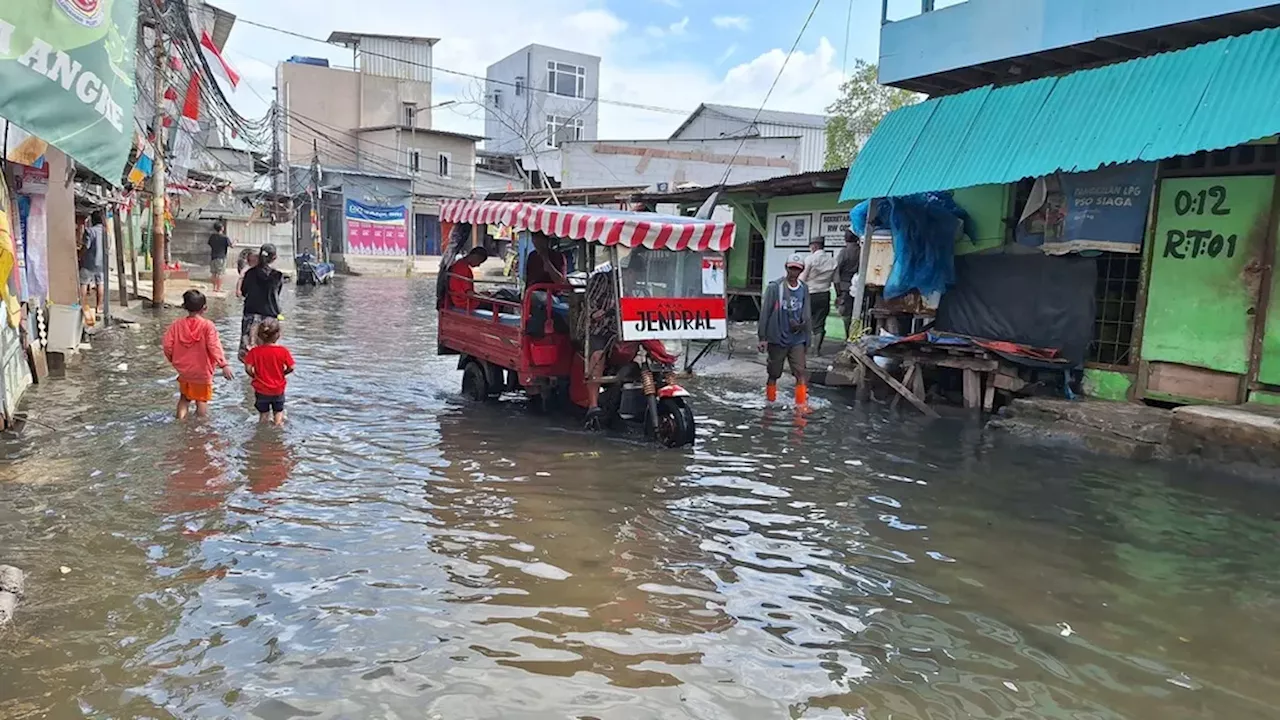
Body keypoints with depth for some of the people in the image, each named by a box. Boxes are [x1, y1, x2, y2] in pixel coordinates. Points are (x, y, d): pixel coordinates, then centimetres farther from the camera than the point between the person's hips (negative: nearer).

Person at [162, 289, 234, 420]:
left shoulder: (177, 324, -4)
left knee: (184, 398, 20)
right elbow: (214, 347, -22)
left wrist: (173, 360, 13)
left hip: (184, 371, 4)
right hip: (202, 372, -4)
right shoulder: (207, 325, -15)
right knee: (202, 400, 8)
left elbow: (167, 345, -4)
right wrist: (224, 364, -23)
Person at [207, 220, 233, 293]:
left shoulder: (212, 237, 3)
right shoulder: (225, 238, -13)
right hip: (221, 257, -5)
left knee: (213, 273, 13)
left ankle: (214, 287, 19)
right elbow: (231, 246, -5)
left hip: (213, 257, 5)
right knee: (220, 273, 1)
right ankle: (218, 288, 2)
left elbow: (210, 246, 10)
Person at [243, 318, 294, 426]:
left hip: (261, 389, 0)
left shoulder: (254, 351, -13)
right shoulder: (283, 351, -14)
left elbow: (248, 368, -17)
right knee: (278, 411, 20)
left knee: (263, 413, 17)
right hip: (278, 389, 0)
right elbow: (291, 368, -13)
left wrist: (254, 376, 4)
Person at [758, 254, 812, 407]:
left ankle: (802, 403, -5)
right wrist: (762, 337, -8)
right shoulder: (775, 287, -9)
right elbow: (765, 312, -7)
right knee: (774, 372, 10)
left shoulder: (803, 289, 3)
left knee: (801, 372, -7)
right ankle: (770, 400, 28)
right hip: (777, 338, -2)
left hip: (797, 339, 3)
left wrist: (801, 323, -9)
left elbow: (806, 313, 11)